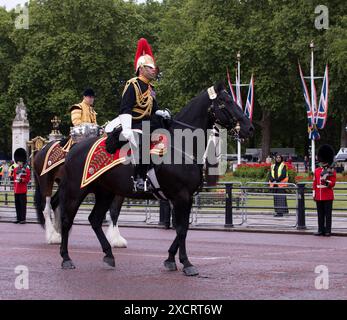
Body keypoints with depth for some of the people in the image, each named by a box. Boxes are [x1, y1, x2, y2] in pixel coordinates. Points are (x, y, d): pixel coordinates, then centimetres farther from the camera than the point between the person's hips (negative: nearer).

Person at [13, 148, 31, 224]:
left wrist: (22, 179, -22)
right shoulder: (15, 169, 14)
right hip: (16, 190, 6)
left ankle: (23, 219, -1)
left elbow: (27, 179, -5)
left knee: (23, 205, -4)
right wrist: (14, 187, 14)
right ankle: (18, 218, 14)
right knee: (17, 205, 8)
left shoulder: (26, 169, -3)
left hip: (23, 190, -6)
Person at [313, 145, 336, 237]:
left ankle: (328, 231, 3)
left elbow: (333, 184, -6)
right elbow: (315, 183, 13)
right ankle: (321, 230, 13)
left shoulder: (332, 171, -2)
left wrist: (326, 181, -24)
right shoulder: (317, 171, 11)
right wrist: (314, 194, 9)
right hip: (319, 196, 4)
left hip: (328, 196, -4)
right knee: (320, 214, 8)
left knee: (328, 214, -1)